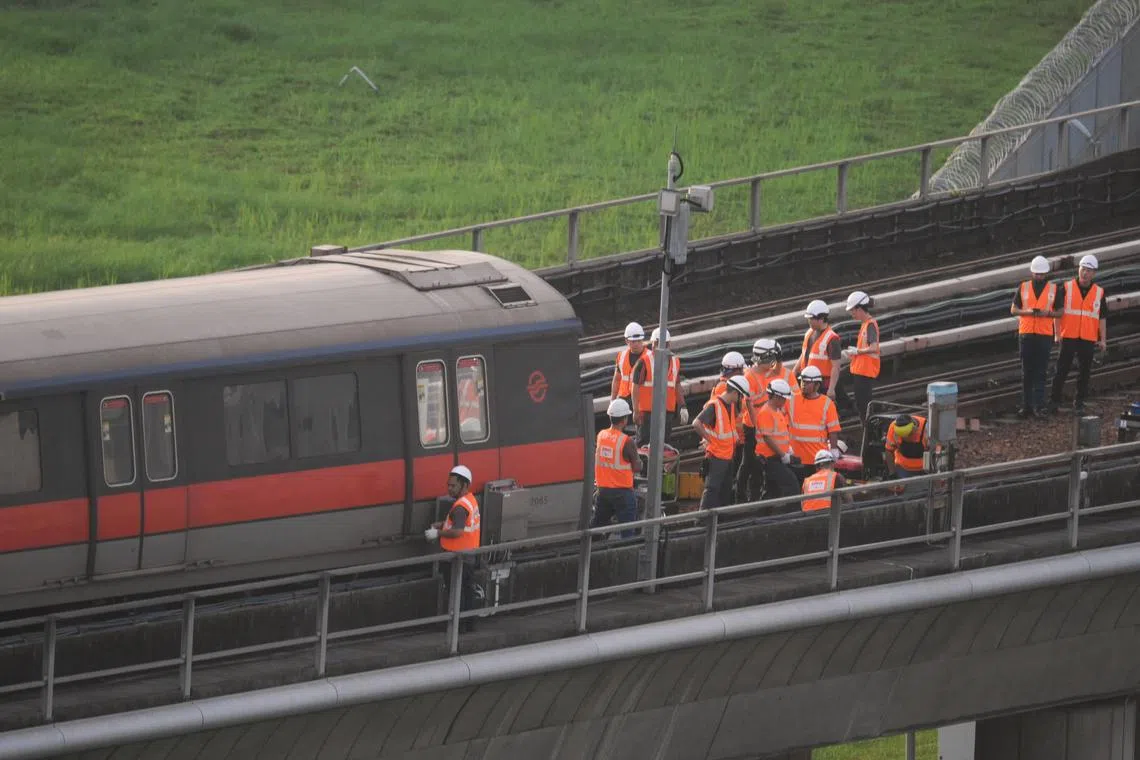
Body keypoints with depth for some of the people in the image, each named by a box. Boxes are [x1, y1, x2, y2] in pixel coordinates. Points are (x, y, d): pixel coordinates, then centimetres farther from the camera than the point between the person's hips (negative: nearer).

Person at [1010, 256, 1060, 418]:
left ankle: (1039, 406, -5)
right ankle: (1026, 406, 9)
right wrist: (1027, 312, -12)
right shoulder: (1023, 288, 7)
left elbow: (1059, 312, 8)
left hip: (1045, 334, -1)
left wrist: (1047, 313, -13)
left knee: (1040, 372, -5)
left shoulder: (1053, 289, 5)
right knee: (1027, 372, 5)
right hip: (1026, 333, 1)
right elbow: (1013, 310, 8)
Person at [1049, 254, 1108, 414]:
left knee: (1084, 371, 5)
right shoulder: (1067, 288, 2)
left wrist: (1103, 339, 3)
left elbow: (1102, 318, 9)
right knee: (1062, 369, -2)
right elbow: (1058, 311, 2)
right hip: (1068, 337, -1)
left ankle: (1079, 403, 13)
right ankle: (1055, 401, 3)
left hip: (1088, 339, 1)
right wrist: (1057, 333, -5)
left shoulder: (1099, 292, 6)